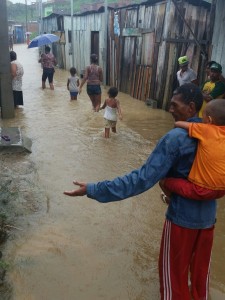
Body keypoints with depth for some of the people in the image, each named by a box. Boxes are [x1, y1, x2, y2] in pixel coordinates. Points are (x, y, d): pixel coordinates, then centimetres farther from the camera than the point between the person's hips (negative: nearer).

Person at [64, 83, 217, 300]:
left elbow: (143, 178, -30)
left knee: (173, 270, 15)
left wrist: (93, 190, -31)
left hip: (182, 216, -6)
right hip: (208, 214, 7)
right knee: (201, 266, 27)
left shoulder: (175, 138, -24)